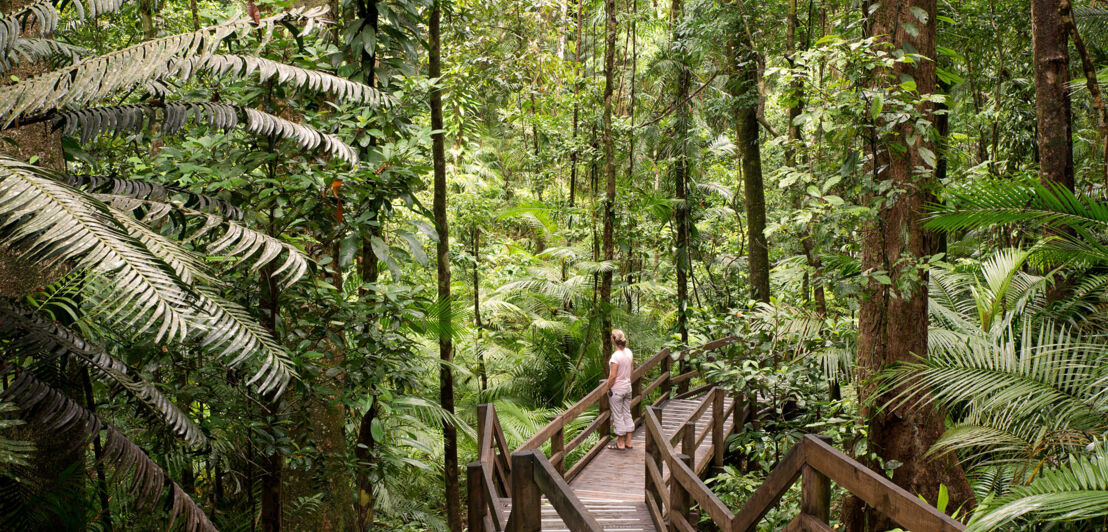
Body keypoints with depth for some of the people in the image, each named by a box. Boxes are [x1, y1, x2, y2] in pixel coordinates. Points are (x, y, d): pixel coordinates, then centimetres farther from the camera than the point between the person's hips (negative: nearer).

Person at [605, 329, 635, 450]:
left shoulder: (616, 356, -23)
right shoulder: (629, 352, -1)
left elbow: (612, 376, -21)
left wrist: (608, 388, -8)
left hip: (616, 390, -7)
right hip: (627, 387, 7)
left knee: (618, 416, 5)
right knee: (627, 414, 16)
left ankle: (620, 443, 14)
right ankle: (628, 442, 23)